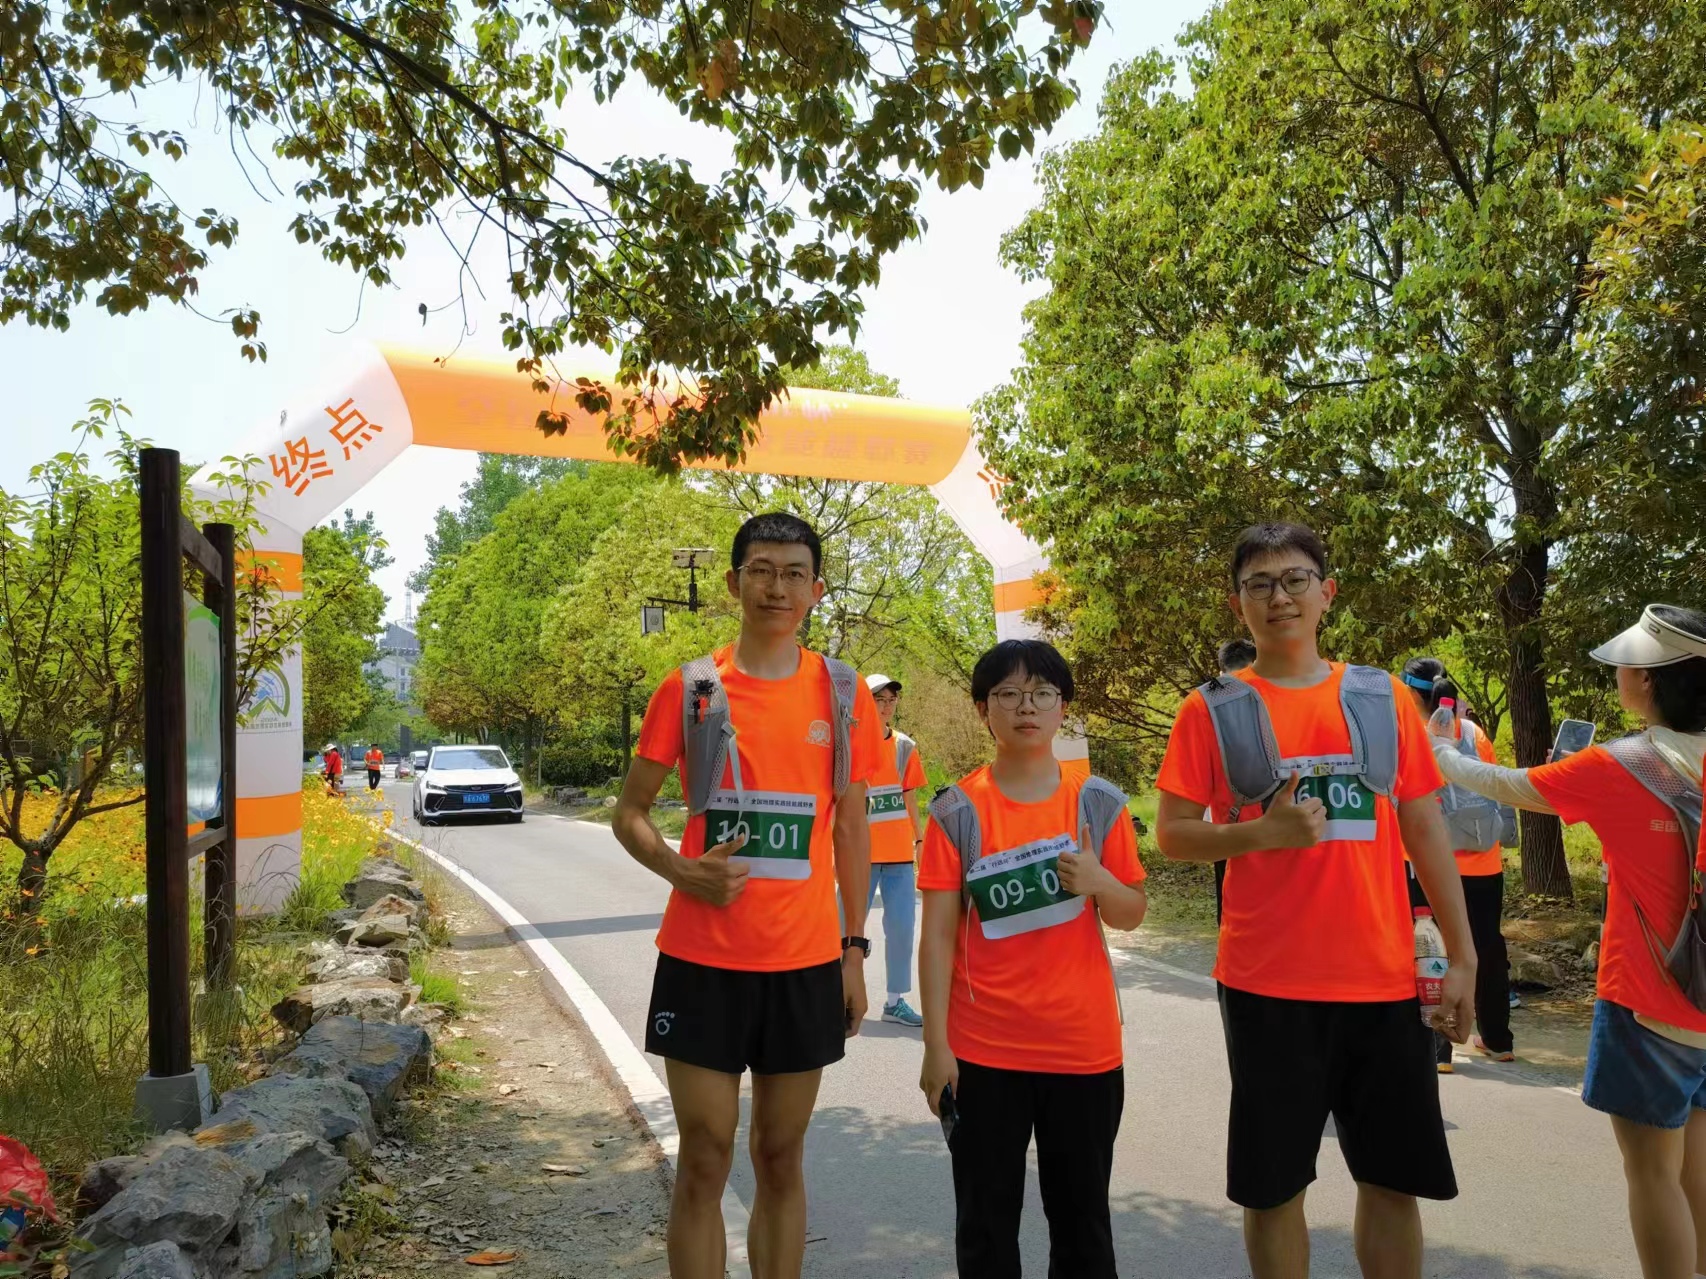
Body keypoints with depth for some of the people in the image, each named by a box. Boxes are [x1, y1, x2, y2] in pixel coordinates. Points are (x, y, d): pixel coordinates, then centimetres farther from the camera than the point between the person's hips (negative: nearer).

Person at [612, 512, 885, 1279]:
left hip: (806, 961, 2)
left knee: (781, 1158, 13)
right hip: (702, 958, -1)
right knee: (705, 1161, 6)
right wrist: (680, 870, -15)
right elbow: (630, 812, 4)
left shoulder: (843, 695, 3)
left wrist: (853, 950, 6)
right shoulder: (690, 688, -2)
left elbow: (851, 829, 9)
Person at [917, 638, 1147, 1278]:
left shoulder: (1100, 803, -1)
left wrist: (1098, 882, -17)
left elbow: (1133, 914, 5)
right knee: (986, 1220, 11)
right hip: (984, 1050, -1)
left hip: (1085, 1045, 1)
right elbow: (938, 935, -4)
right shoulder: (957, 811, -5)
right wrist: (936, 1045, -6)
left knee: (1081, 1214, 15)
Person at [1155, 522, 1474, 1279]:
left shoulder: (1383, 698, 6)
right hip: (1267, 982, -2)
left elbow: (1425, 830, 8)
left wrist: (1463, 956, 4)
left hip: (1383, 978, 3)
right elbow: (1171, 836, -2)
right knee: (1273, 1184, 8)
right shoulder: (1212, 710, -1)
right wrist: (1264, 831, -18)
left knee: (1394, 1179, 12)